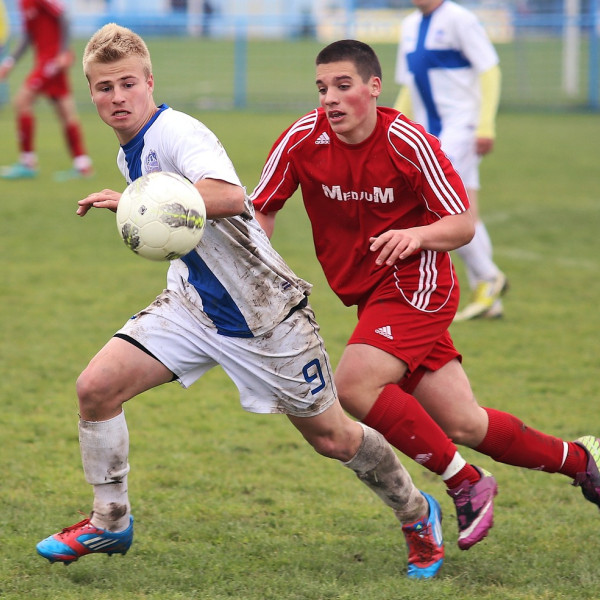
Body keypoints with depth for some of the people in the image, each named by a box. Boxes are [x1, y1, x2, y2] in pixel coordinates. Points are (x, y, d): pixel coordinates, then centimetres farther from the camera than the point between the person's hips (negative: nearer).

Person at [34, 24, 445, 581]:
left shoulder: (177, 133, -23)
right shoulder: (130, 153, 6)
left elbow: (229, 197, -44)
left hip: (264, 312, -7)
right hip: (193, 305, 7)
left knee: (331, 437, 5)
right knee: (96, 386, -11)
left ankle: (416, 513, 31)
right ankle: (110, 522, 6)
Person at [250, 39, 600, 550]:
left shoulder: (408, 142, -15)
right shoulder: (303, 140, -6)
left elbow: (463, 225, -11)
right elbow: (262, 210, 4)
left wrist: (416, 236, -31)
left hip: (416, 284, -5)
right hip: (368, 293, 5)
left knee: (354, 385, -26)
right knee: (464, 426, 4)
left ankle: (465, 484, -10)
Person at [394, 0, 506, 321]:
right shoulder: (410, 26, 15)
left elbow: (489, 71, -11)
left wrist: (485, 126, -18)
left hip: (460, 125, -7)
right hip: (430, 131, 7)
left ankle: (488, 277, -6)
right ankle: (489, 300, 7)